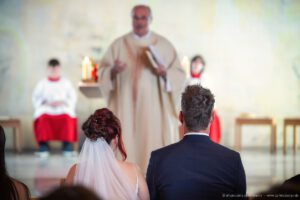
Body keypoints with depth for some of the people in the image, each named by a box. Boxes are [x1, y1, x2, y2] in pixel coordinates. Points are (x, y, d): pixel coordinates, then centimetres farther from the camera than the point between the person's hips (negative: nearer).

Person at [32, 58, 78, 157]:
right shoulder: (42, 83, 16)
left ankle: (67, 147, -32)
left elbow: (73, 98, 8)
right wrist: (46, 103, -11)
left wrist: (62, 102, -11)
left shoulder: (66, 82, 16)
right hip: (46, 109, 0)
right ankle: (43, 147, -34)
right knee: (43, 118, -35)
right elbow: (36, 98, 8)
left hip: (63, 108, 0)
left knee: (67, 118, -35)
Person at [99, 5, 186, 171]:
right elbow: (102, 72, 6)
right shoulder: (119, 44, 7)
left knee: (153, 145, -4)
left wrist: (165, 73, -17)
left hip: (154, 107, 0)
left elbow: (179, 74, 3)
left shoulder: (163, 45, 5)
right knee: (126, 147, -3)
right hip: (126, 108, 1)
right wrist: (113, 71, -16)